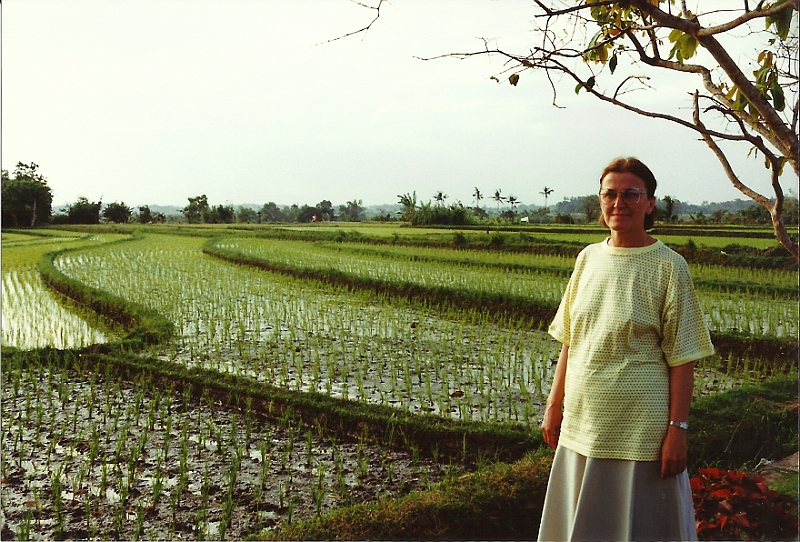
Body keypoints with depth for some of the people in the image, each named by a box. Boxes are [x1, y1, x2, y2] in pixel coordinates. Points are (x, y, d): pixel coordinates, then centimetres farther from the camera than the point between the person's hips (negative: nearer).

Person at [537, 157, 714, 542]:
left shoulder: (668, 266, -8)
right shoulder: (588, 258, 5)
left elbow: (682, 359, -8)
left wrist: (678, 428, -12)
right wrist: (553, 407, 9)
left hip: (642, 429, -5)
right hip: (583, 423, 5)